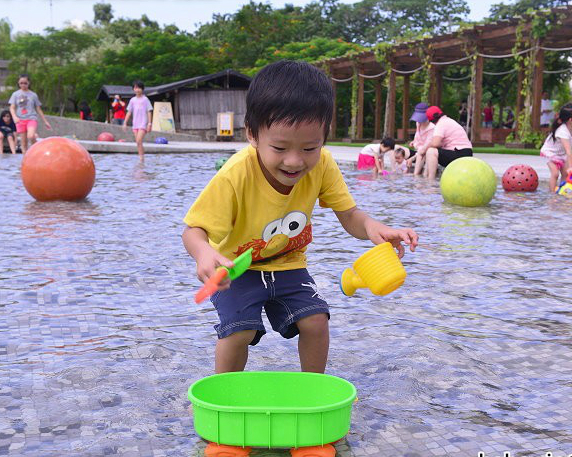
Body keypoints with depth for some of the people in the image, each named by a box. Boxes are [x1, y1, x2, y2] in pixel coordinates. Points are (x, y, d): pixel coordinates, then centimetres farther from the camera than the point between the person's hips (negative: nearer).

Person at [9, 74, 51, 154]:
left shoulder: (33, 95, 7)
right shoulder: (16, 94, 7)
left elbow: (38, 109, 12)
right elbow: (12, 108, 0)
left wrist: (45, 121, 11)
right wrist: (14, 117, -20)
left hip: (32, 118, -2)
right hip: (20, 120, 2)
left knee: (31, 136, -29)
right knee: (23, 142, 1)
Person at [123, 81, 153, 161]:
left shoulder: (145, 99, -1)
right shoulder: (132, 100, 11)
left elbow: (149, 112, -1)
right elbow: (129, 112, 14)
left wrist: (149, 123, -8)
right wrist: (125, 123, 10)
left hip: (143, 124, -5)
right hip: (135, 124, 5)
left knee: (139, 141, -18)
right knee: (138, 143, 5)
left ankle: (141, 159, -16)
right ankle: (141, 159, 11)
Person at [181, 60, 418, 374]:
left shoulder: (322, 165, -19)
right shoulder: (235, 176, -32)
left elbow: (349, 215, -13)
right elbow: (194, 230, -30)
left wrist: (371, 227, -38)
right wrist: (203, 253, -55)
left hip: (287, 264, 4)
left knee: (315, 321, -11)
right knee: (239, 329, -22)